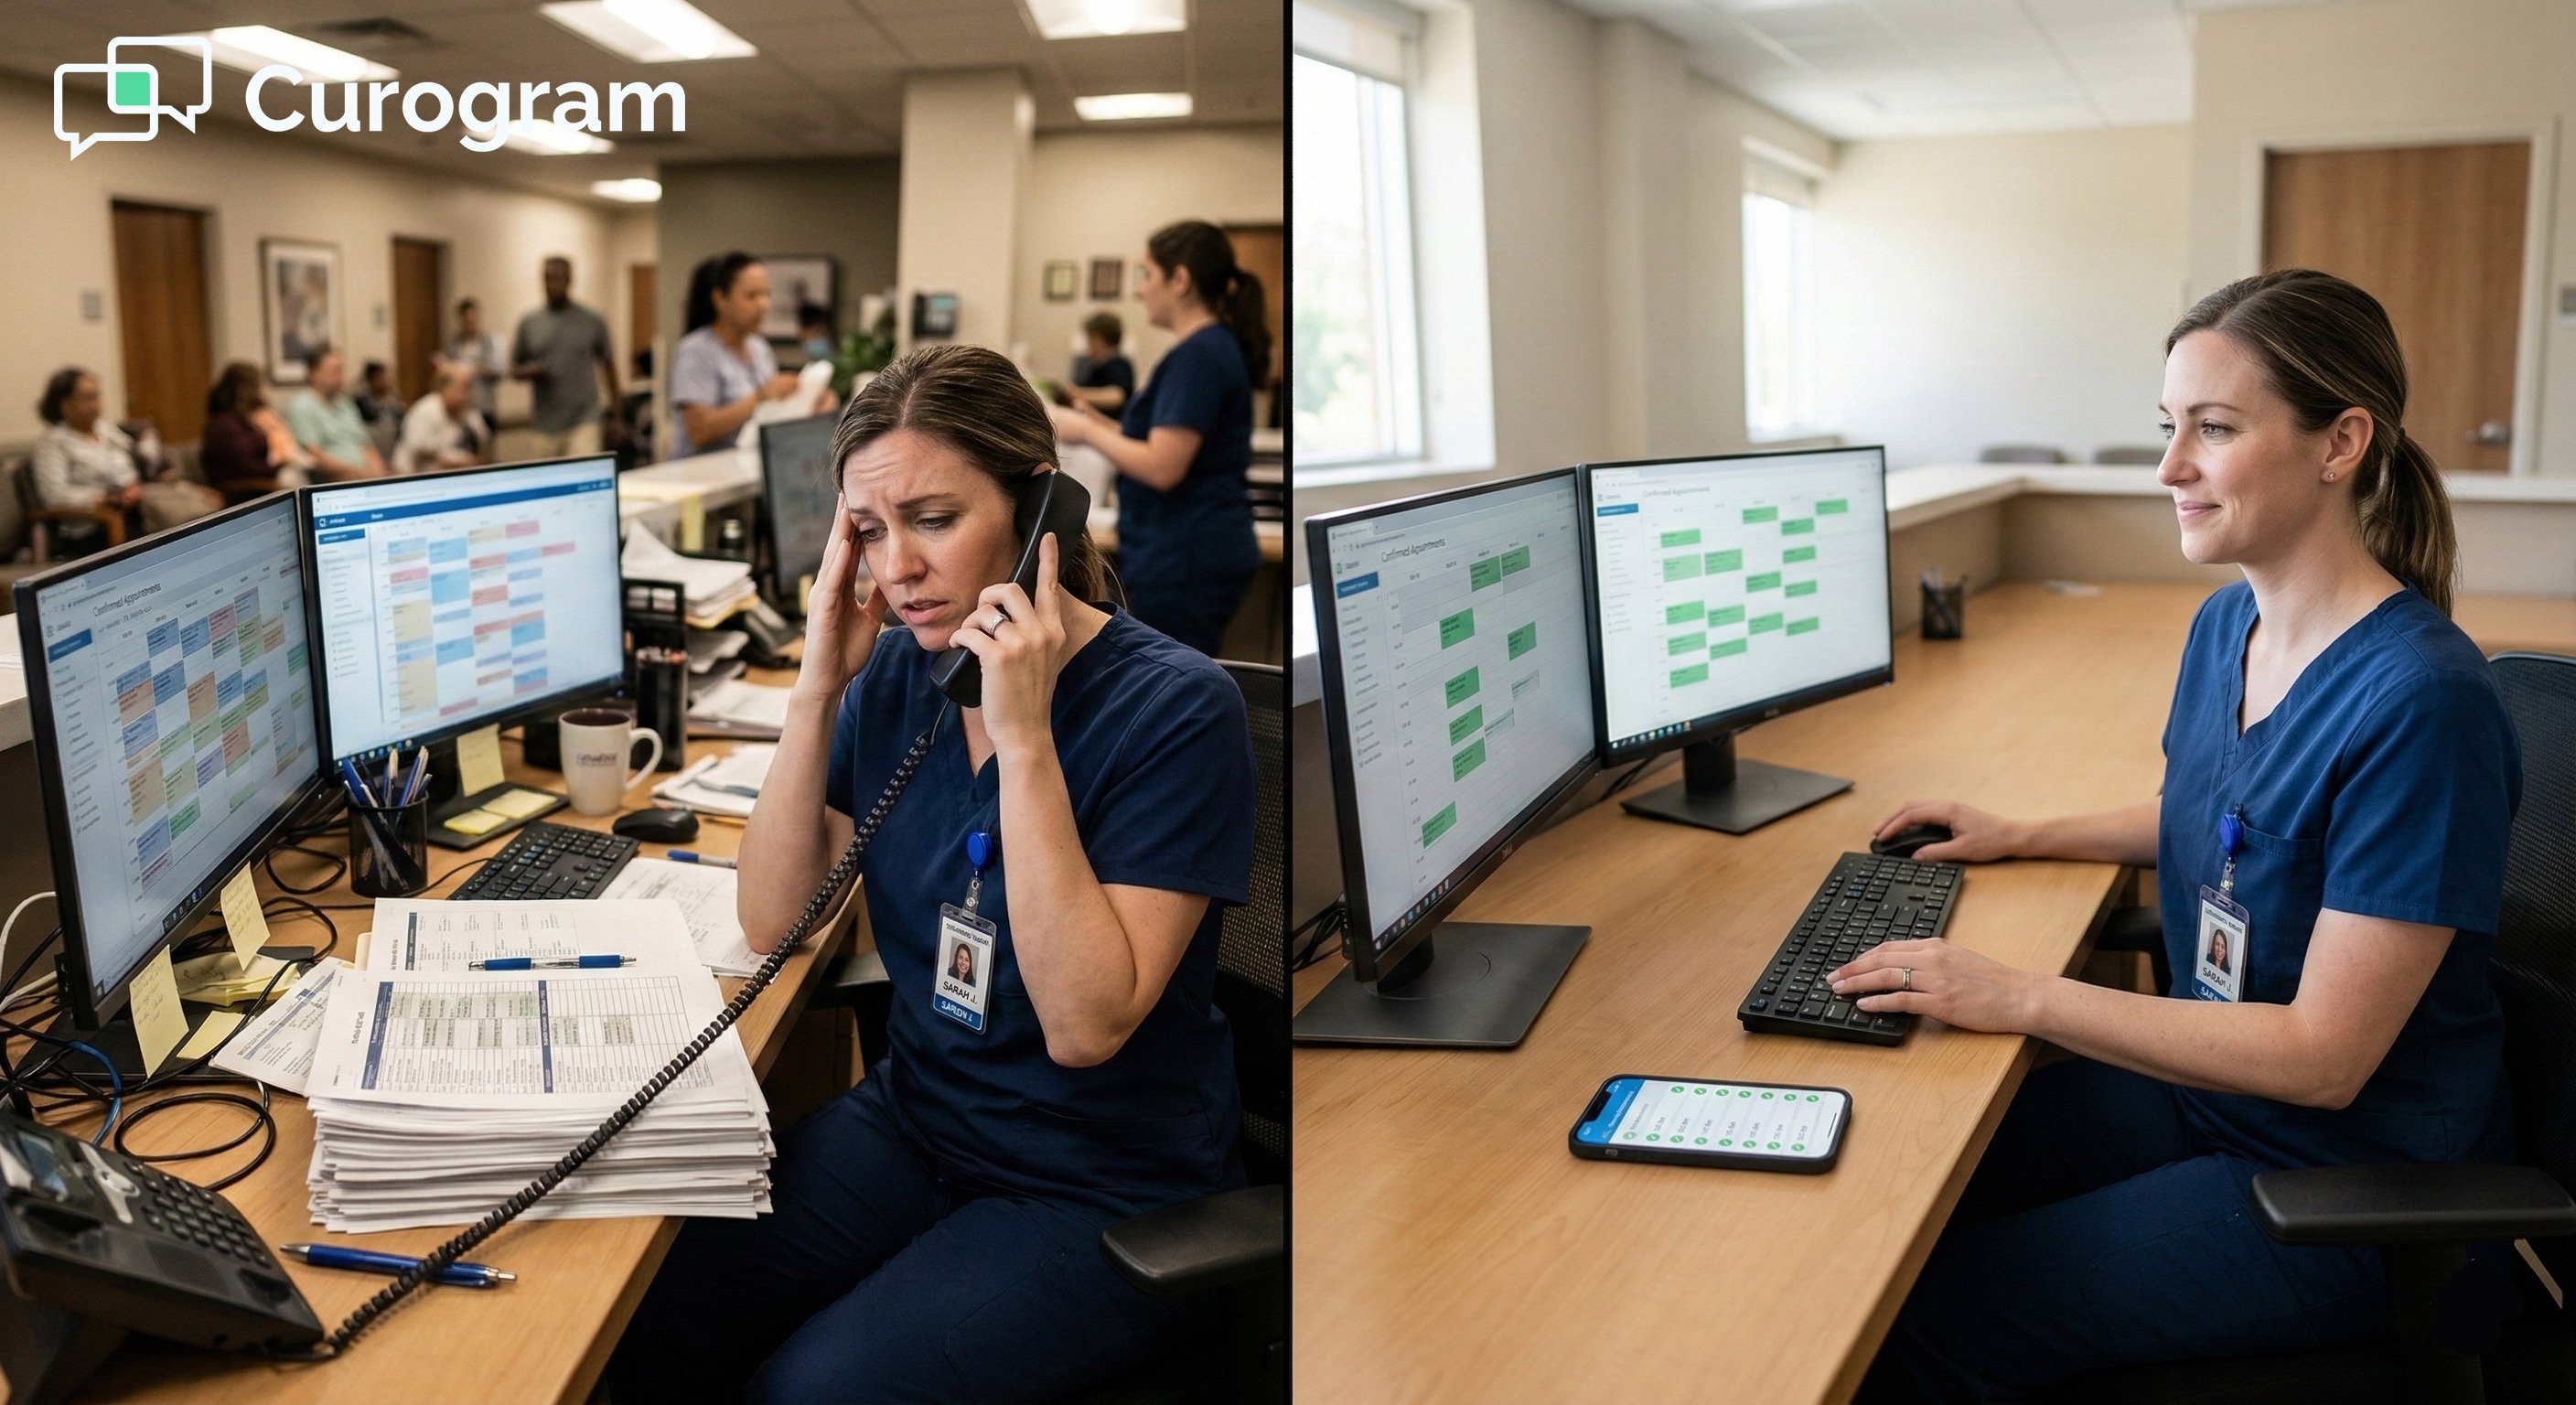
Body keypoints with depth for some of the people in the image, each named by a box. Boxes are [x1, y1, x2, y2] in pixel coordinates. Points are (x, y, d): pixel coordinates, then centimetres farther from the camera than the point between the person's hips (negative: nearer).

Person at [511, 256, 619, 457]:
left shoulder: (592, 322, 2)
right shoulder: (528, 324, 7)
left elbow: (608, 365, 10)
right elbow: (514, 370, 14)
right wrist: (530, 371, -10)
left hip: (583, 421, -3)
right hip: (545, 424, 3)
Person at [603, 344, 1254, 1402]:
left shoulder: (1173, 708, -19)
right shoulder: (898, 670, -2)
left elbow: (1085, 1024, -25)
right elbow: (774, 922, -2)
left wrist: (1023, 738, -29)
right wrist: (817, 688, -12)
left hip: (1104, 1198, -5)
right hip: (914, 1117, 5)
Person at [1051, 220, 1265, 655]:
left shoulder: (1197, 356, -17)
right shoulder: (1217, 348, 14)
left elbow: (1162, 467, -23)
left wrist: (1087, 432, -10)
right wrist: (1109, 427, 11)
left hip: (1185, 563, -10)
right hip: (1195, 555, 10)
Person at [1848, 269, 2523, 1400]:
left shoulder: (2421, 701, -26)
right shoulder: (2224, 623, 1)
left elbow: (2325, 1055, -24)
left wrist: (2022, 998, -25)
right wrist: (2023, 837, 12)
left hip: (2349, 1178, -8)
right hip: (2206, 1084, 8)